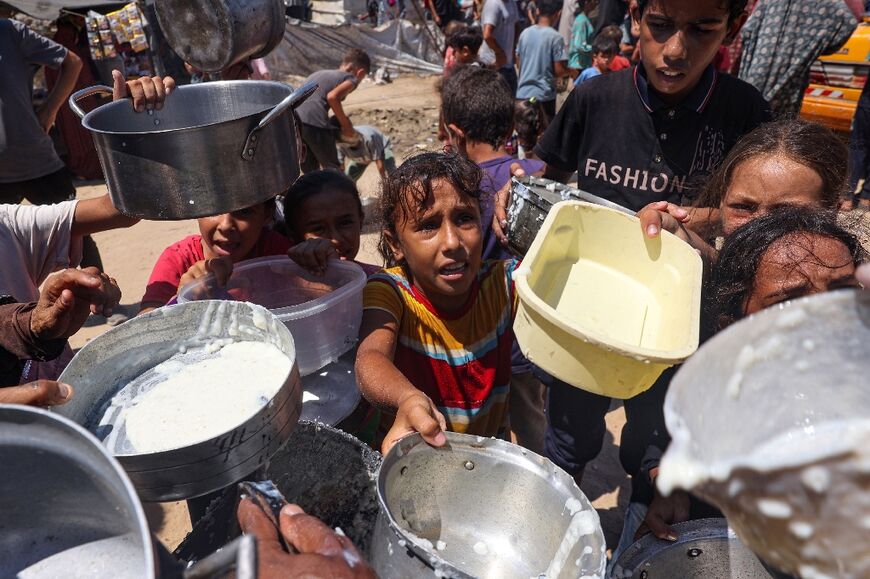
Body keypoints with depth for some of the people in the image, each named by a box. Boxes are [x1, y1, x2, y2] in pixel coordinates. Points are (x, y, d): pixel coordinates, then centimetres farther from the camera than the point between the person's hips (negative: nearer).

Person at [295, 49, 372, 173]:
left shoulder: (320, 73, 31)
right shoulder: (351, 78, 10)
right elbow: (332, 96, -10)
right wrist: (346, 125, 1)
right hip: (313, 123, -7)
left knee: (311, 172, 20)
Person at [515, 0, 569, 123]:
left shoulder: (525, 33, 4)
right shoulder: (555, 37, -12)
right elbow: (559, 71, -12)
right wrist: (571, 71, 7)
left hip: (523, 93, 5)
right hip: (544, 94, -5)